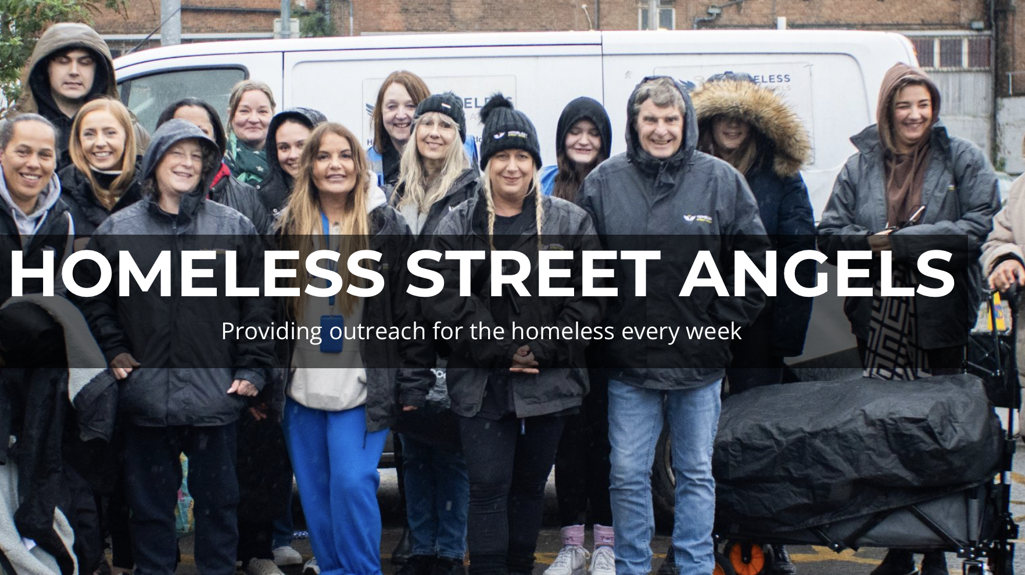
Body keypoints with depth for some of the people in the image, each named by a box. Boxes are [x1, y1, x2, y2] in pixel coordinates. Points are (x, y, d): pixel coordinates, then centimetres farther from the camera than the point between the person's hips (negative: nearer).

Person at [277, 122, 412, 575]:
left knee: (352, 482, -12)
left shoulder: (386, 226, -4)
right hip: (302, 382, 4)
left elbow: (407, 307, -2)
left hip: (361, 383, -4)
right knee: (314, 491, 10)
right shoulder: (288, 227, 5)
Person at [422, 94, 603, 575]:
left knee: (531, 484, 13)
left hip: (550, 381, 1)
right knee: (488, 486, -4)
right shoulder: (457, 227, 2)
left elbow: (588, 299, -3)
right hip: (481, 383, -1)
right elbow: (443, 301, -6)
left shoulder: (570, 223, 2)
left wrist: (542, 350, -12)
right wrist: (503, 348, -13)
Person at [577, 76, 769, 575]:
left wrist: (725, 321, -1)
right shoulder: (604, 182, 0)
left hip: (700, 362, 0)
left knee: (696, 474, 11)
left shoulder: (722, 181, -1)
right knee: (628, 475, 6)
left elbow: (756, 261, 3)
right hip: (628, 363, 0)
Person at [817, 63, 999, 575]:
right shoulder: (861, 165, 9)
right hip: (879, 323, 2)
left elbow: (976, 228, -10)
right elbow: (829, 234, 6)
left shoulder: (963, 159, 1)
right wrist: (870, 242, -15)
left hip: (940, 321, -2)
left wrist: (897, 240, -14)